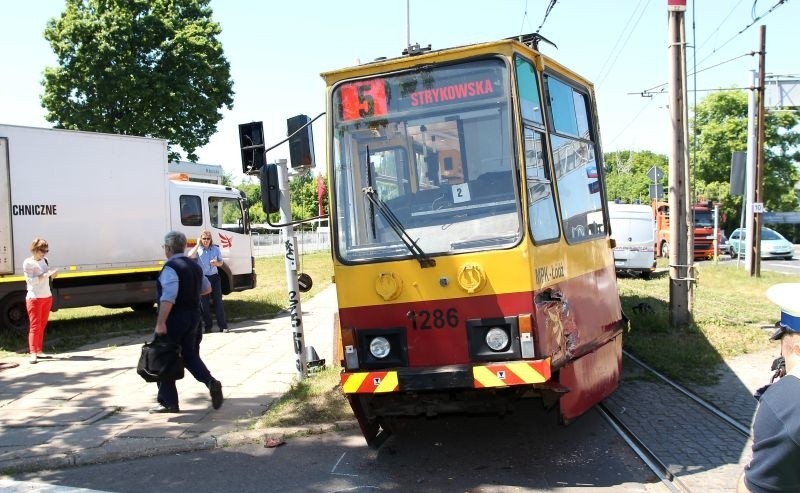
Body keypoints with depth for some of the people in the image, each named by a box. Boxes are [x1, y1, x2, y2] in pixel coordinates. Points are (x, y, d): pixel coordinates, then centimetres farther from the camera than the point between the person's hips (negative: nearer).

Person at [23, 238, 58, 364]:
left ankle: (39, 351, 13)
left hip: (47, 297, 7)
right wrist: (46, 274, -26)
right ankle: (33, 353, -8)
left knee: (42, 325, 8)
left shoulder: (45, 260, 11)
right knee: (35, 325, -8)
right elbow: (30, 280, -18)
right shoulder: (28, 263, -10)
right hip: (34, 298, -7)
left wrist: (52, 274, -4)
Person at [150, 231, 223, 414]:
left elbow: (168, 298, -26)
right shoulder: (194, 266, 10)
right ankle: (211, 382, -4)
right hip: (193, 316, 8)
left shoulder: (170, 268, -17)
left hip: (175, 318, -8)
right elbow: (207, 288, 24)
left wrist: (160, 323, -26)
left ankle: (168, 402, 9)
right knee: (189, 355, 18)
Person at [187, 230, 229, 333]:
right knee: (204, 303, 4)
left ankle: (223, 326, 1)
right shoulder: (198, 250, -1)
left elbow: (221, 263, 14)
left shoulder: (216, 249, 6)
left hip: (214, 277, 1)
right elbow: (190, 255, -22)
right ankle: (207, 326, 13)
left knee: (218, 301, 0)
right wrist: (198, 244, -13)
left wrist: (216, 263, -10)